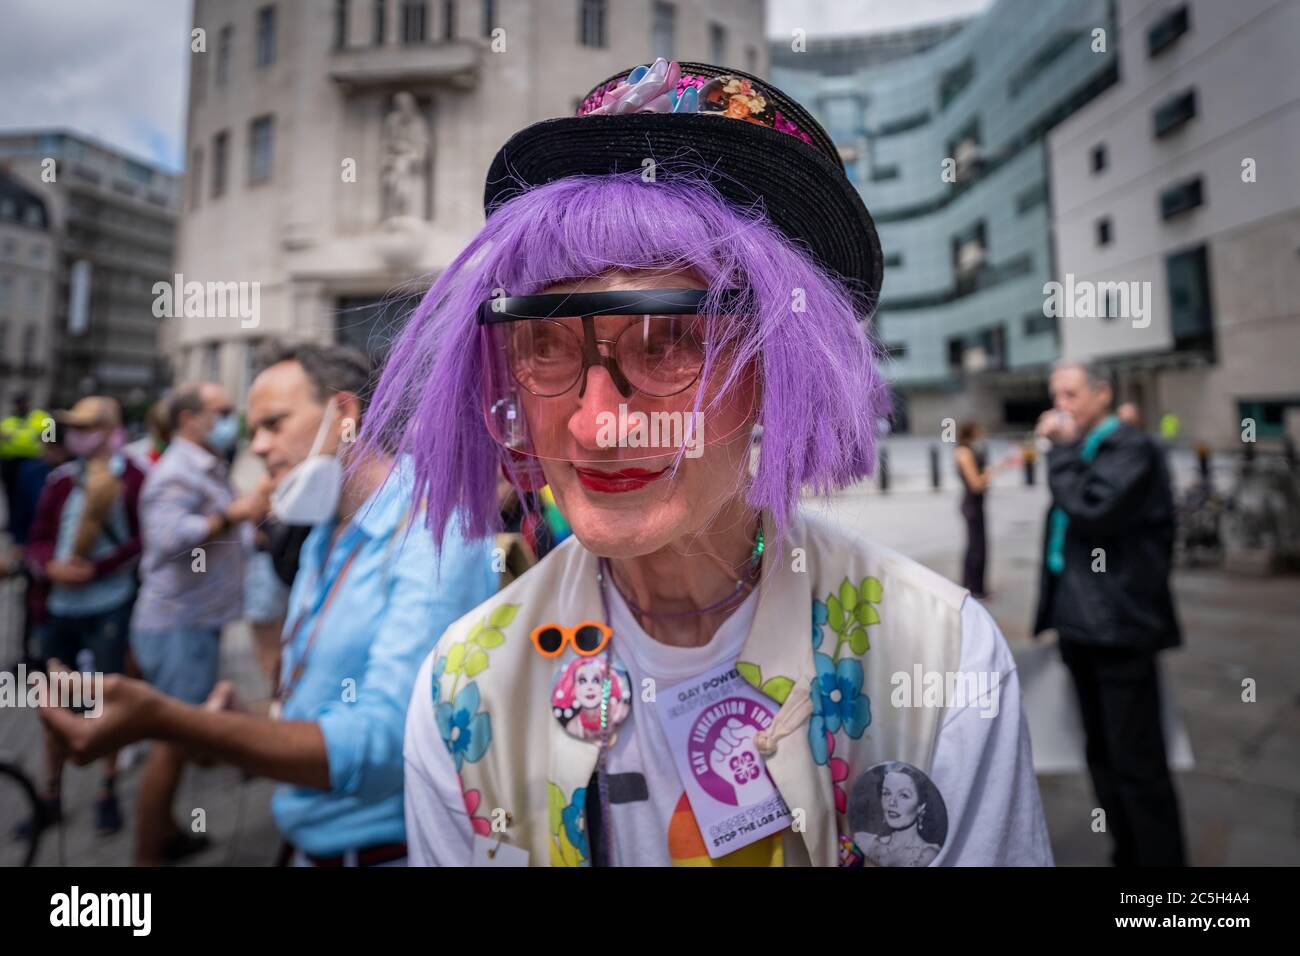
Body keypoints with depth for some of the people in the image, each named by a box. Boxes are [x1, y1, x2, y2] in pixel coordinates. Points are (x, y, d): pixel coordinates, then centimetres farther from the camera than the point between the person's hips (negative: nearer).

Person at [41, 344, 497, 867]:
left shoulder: (438, 533, -24)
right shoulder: (322, 540, 7)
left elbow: (380, 744, -32)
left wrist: (163, 720, -34)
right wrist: (243, 715, -4)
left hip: (388, 850, -7)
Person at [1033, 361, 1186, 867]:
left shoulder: (1132, 449, -10)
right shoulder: (1078, 454, 13)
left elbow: (1089, 512, -25)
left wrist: (1061, 449, -14)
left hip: (1119, 627, -8)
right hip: (1082, 626, 8)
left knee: (1136, 762, -1)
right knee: (1103, 755, 18)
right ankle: (1127, 854, 32)